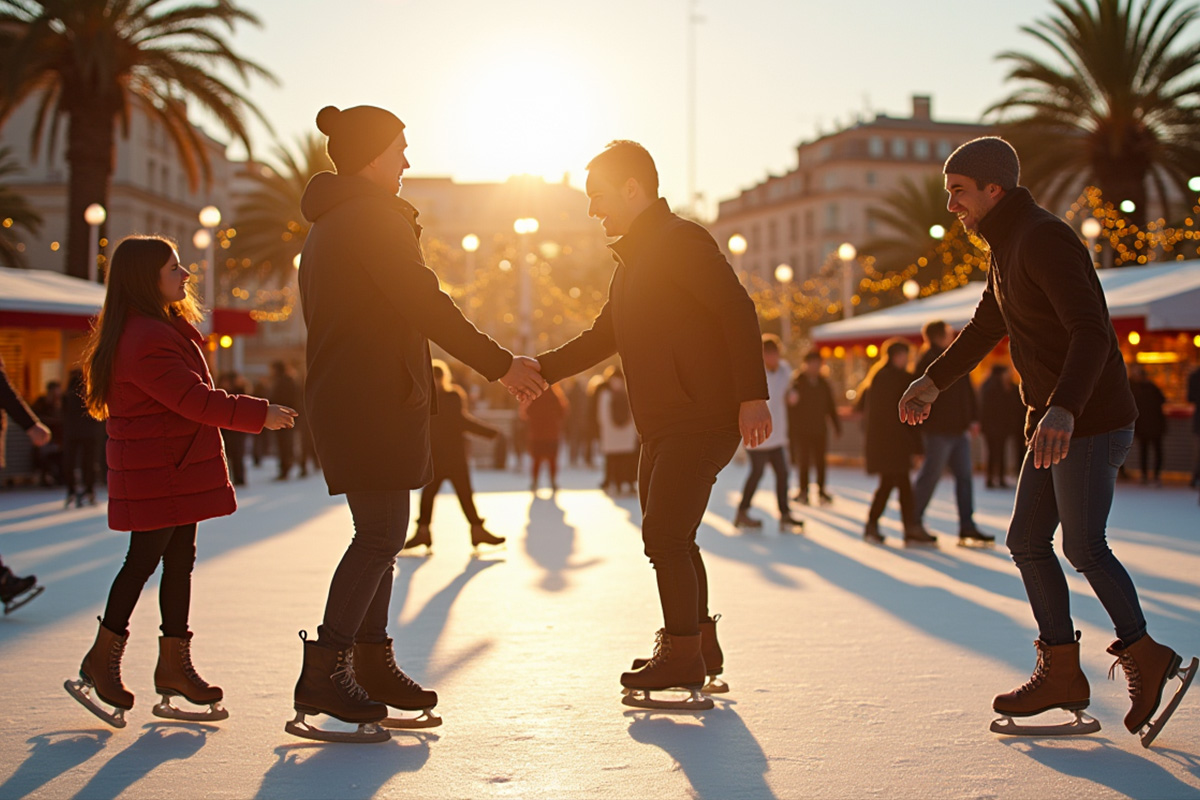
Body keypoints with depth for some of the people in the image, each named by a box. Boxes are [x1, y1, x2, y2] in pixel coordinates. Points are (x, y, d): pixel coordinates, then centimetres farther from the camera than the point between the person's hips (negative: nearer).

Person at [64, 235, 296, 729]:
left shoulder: (166, 328, 14)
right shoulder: (147, 340, -21)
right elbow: (196, 400, -24)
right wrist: (260, 414, -18)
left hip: (178, 470, 10)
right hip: (155, 475, -10)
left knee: (179, 559, 10)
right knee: (145, 559, -3)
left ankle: (174, 662, 15)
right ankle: (103, 658, 9)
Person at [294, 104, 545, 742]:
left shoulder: (327, 225, 21)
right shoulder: (373, 216, -10)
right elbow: (425, 306, -15)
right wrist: (501, 365, -9)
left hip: (341, 397, 10)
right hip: (375, 400, -10)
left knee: (379, 534, 13)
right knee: (381, 535, -11)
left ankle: (372, 664, 18)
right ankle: (325, 671, -13)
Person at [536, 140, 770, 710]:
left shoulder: (681, 240, -9)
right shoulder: (634, 258, 21)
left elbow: (738, 310, -18)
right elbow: (603, 337, 26)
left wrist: (753, 395, -26)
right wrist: (541, 368, 14)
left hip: (703, 420, -10)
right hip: (662, 427, 10)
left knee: (665, 535, -11)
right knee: (671, 537, 13)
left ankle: (682, 656, -4)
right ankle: (700, 646, 23)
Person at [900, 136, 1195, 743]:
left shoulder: (1044, 239, -17)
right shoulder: (1007, 247, 15)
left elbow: (1090, 331, -29)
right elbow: (985, 328, 30)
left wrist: (1064, 408, -42)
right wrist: (933, 380, 24)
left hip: (1090, 421, -10)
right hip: (1052, 420, 10)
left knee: (1083, 546, -8)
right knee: (1028, 541, 8)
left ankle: (1143, 655, 8)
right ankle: (1061, 673, 13)